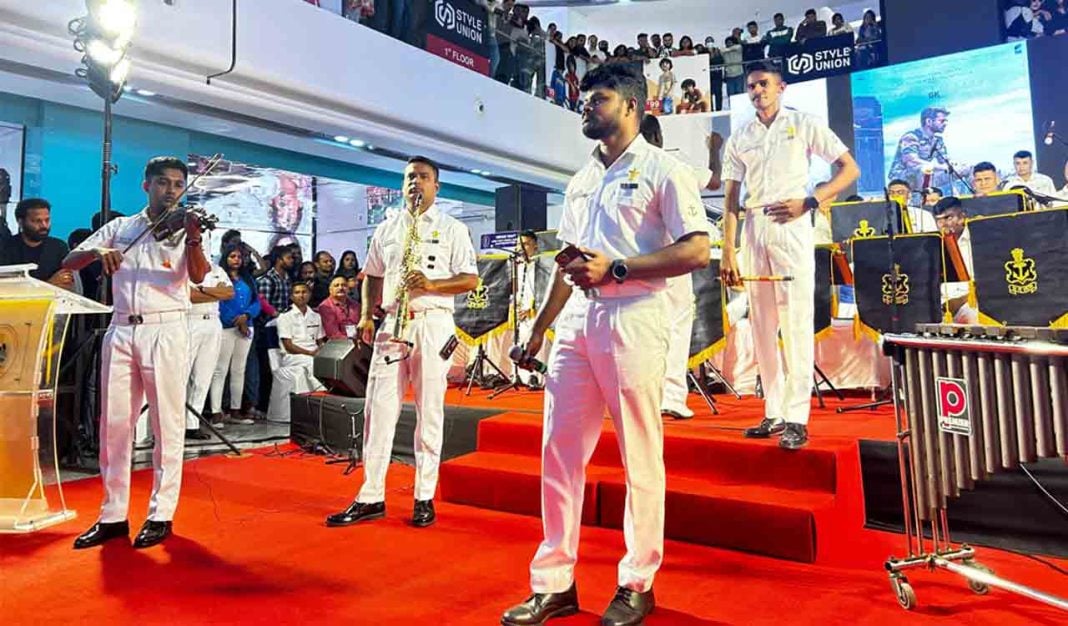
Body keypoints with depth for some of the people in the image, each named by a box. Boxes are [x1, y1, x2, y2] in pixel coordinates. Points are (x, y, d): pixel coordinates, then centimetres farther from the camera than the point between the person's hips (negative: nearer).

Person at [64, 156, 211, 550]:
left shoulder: (184, 228, 6)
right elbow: (68, 262, 10)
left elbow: (198, 276, -12)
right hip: (120, 330, 4)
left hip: (165, 330, -3)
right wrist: (98, 251, -11)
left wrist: (194, 239, -30)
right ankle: (113, 515, 16)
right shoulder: (119, 228, 15)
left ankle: (161, 514, 9)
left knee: (167, 424, -1)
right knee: (114, 422, 6)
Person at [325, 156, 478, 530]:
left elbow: (471, 280, 0)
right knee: (378, 408, 0)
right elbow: (372, 277, 20)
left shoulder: (453, 229, 6)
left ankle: (425, 497, 9)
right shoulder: (386, 229, 17)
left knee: (429, 411, 0)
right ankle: (371, 497, 7)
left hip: (432, 323, -3)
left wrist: (431, 285, -15)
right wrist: (366, 316, 5)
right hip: (391, 323, 3)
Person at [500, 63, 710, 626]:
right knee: (559, 452, 5)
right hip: (576, 323, 7)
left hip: (632, 321, -6)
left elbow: (697, 252, -10)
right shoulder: (582, 179, 20)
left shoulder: (661, 169, 0)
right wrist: (538, 328, 12)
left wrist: (614, 269, -16)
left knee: (639, 457, 2)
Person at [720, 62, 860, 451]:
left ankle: (797, 418, -6)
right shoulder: (739, 139, 15)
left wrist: (809, 201, -9)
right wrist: (728, 253, 1)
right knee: (762, 325, 4)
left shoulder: (803, 124, 7)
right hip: (753, 230, 4)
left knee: (796, 323, -9)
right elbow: (732, 199, 10)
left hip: (790, 227, -4)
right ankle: (774, 413, 12)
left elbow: (850, 168, 5)